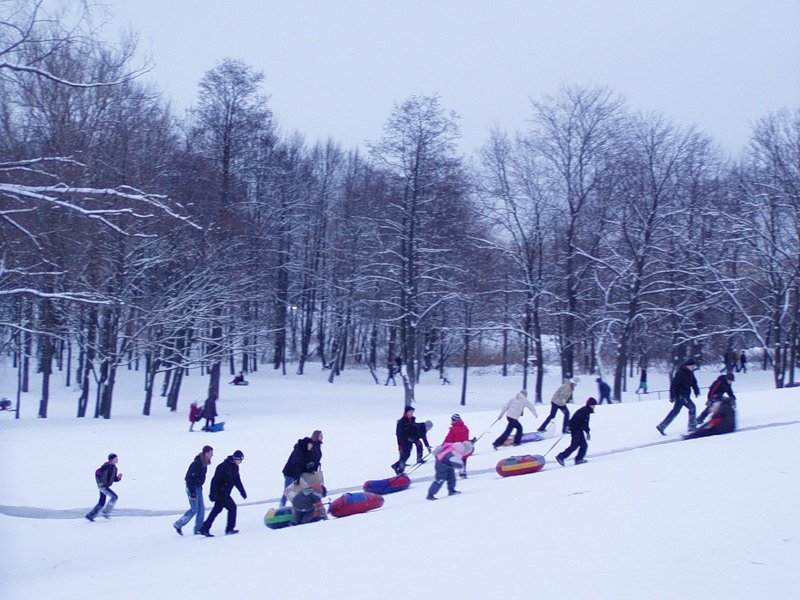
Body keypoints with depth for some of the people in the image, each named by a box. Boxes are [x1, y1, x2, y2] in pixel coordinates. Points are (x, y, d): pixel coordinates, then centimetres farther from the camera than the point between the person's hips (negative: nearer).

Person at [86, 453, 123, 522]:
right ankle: (106, 512, -6)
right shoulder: (107, 465, -16)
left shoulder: (114, 468, 11)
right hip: (102, 485, -9)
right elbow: (97, 472, -17)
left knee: (101, 503, 10)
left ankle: (90, 515, 15)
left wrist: (118, 477, -3)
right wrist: (99, 482, -18)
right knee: (114, 497, -12)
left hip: (106, 486, 9)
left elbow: (114, 479, 17)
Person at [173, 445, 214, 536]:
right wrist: (192, 492, -25)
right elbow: (189, 477, -25)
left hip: (198, 487, 9)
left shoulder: (204, 463, 5)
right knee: (194, 509, -4)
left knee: (201, 509, 7)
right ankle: (178, 525, 10)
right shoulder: (197, 464, -24)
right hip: (193, 488, -9)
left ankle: (198, 529, 13)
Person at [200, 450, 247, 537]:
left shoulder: (235, 467, 7)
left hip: (225, 493, 9)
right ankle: (229, 529, -3)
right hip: (220, 492, -9)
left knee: (216, 510, 10)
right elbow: (215, 481, -22)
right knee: (232, 507, -10)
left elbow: (237, 481, 17)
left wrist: (243, 493, 14)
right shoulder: (223, 467, -21)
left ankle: (204, 529, 15)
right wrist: (212, 495, -24)